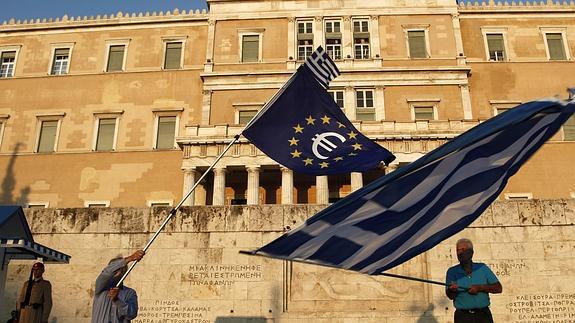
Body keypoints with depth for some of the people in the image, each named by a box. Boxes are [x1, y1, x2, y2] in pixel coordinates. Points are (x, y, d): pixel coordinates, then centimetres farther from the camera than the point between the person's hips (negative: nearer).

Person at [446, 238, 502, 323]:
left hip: (483, 315, 1)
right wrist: (452, 290, -27)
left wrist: (479, 288, -11)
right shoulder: (452, 272, 4)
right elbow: (450, 296, -4)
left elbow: (498, 288, 3)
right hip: (462, 316, -1)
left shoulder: (482, 268, 8)